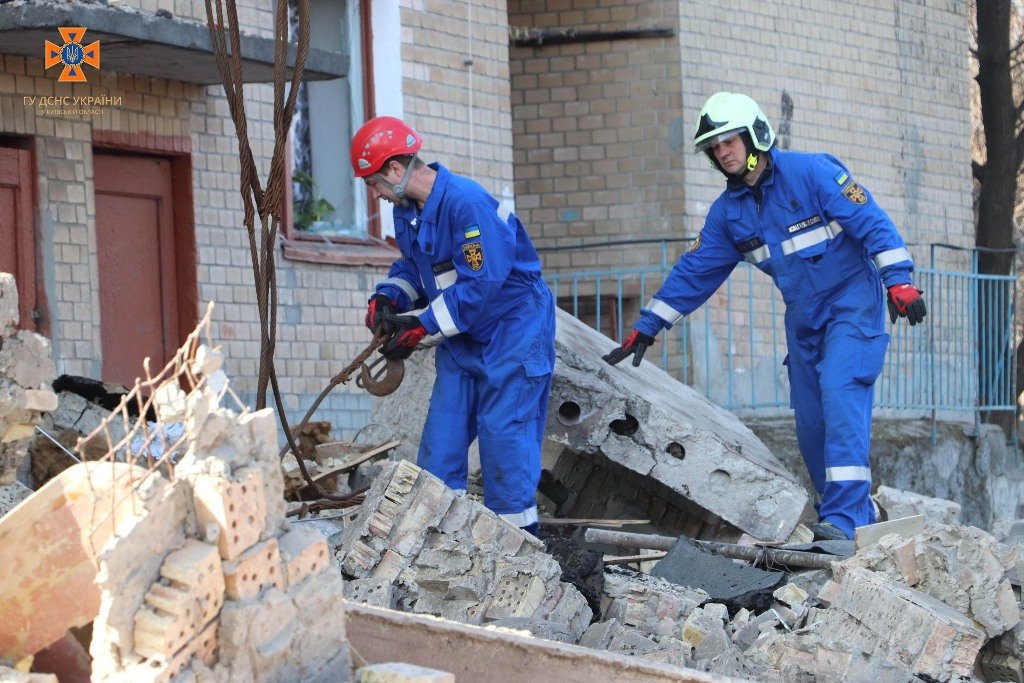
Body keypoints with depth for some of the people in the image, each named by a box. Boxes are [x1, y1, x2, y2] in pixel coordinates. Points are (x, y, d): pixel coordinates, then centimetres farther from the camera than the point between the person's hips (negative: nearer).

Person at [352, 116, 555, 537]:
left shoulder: (466, 203, -26)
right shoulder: (407, 210, 3)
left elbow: (481, 284, -28)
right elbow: (411, 264, 17)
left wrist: (421, 326, -24)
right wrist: (387, 297, -4)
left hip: (512, 332, -9)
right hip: (462, 338, 9)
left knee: (504, 438, -8)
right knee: (441, 437, 7)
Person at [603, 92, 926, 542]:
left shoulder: (810, 172, -13)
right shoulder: (727, 211, 5)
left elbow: (871, 222, -16)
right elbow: (694, 272, 11)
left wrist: (898, 279, -26)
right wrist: (645, 329, 10)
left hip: (852, 303, -7)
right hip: (803, 316, 7)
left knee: (840, 395, -22)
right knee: (811, 421, 3)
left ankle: (843, 518, -27)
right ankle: (859, 517, 13)